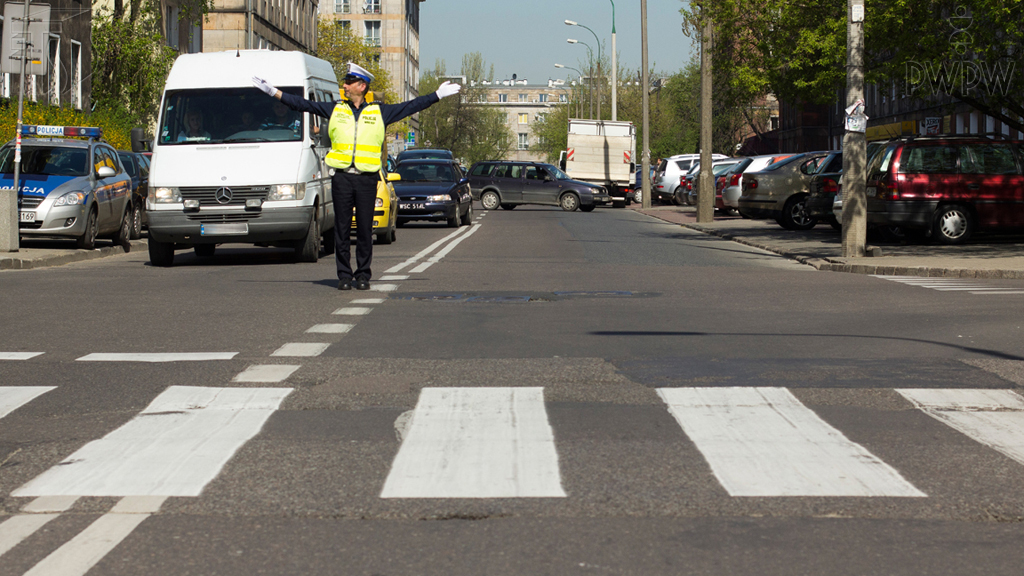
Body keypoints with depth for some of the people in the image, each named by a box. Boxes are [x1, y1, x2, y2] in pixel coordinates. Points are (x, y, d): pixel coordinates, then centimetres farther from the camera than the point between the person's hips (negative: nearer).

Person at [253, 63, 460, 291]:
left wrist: (438, 95, 11)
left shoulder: (380, 112, 8)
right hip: (342, 178, 1)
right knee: (342, 229, 2)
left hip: (367, 178, -1)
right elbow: (302, 104, 12)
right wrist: (273, 92, 10)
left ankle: (363, 276, 11)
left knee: (365, 229, 2)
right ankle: (344, 275, 9)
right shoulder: (334, 109, 11)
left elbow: (412, 106, 12)